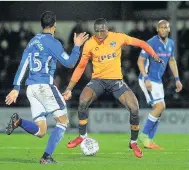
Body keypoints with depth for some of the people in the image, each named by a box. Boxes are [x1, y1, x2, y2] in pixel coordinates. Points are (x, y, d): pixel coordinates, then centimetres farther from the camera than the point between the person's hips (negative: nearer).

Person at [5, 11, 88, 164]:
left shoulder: (33, 42, 16)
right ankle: (47, 157, -6)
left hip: (31, 88, 7)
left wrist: (16, 88, 9)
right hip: (45, 86, -7)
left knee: (40, 131, 7)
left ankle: (18, 121, -21)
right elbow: (69, 63, -3)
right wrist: (77, 46, 10)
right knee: (63, 121, 5)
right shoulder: (52, 42, -6)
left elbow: (22, 66, 12)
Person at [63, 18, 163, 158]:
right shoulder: (90, 44, -7)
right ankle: (82, 136, -6)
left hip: (116, 80, 0)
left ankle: (133, 143, 9)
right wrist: (69, 88, -2)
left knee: (134, 109, -15)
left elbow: (140, 43, 5)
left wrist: (154, 55, -8)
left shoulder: (118, 38, -7)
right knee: (83, 102, -28)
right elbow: (81, 67, 0)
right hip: (98, 80, 0)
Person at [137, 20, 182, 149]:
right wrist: (146, 79, -24)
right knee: (160, 106, -16)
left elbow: (172, 61, 21)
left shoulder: (171, 44, 7)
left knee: (160, 109, 5)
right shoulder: (151, 43, -16)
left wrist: (177, 79, 16)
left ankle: (149, 140, 11)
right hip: (148, 80, -8)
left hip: (158, 80, 8)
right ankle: (144, 135, -6)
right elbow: (140, 61, -16)